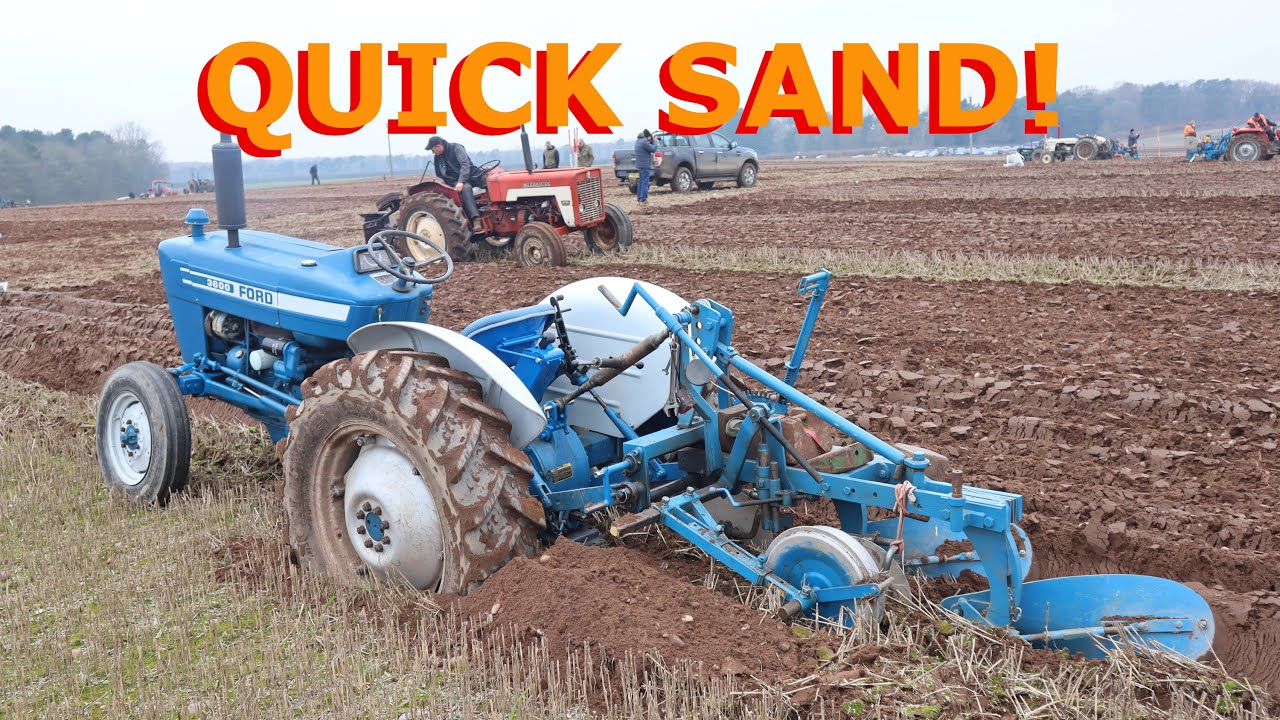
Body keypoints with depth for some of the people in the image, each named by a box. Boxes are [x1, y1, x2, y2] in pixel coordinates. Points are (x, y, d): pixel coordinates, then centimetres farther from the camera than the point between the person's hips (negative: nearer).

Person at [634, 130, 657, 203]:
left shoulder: (638, 141, 12)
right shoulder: (644, 142, -19)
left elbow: (650, 148, 18)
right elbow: (653, 149, -15)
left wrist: (651, 141, 4)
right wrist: (654, 141, -1)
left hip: (640, 165, 10)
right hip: (645, 165, -10)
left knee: (641, 181, 17)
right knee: (645, 182, -7)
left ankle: (639, 197, 21)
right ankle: (644, 199, -9)